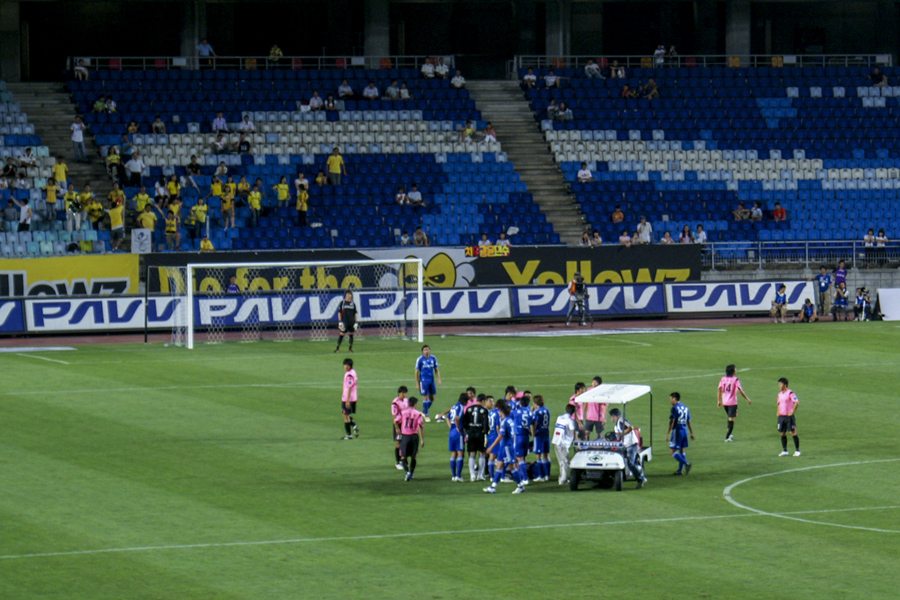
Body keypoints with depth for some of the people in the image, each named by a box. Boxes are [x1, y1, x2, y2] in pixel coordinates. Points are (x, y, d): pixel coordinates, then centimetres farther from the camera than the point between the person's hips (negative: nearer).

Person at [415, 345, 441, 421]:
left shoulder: (433, 358, 3)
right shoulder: (420, 359, -7)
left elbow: (437, 369, 11)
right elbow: (417, 372, -2)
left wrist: (439, 379, 1)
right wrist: (417, 384, -3)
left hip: (432, 380, 4)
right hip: (424, 380, -4)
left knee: (432, 398, 7)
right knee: (425, 397, -3)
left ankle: (425, 412, 26)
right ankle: (426, 415, 8)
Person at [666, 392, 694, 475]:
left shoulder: (675, 408, -11)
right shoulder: (685, 408, 11)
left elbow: (672, 422, -15)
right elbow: (689, 422, 15)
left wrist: (668, 433, -12)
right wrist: (692, 433, 19)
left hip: (677, 431, -8)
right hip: (684, 431, 8)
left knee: (672, 451, -5)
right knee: (681, 451, 15)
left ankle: (686, 464, -19)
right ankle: (680, 470, 16)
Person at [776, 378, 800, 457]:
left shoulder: (790, 393, -11)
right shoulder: (780, 394, 13)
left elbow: (796, 402, -18)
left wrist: (792, 412, -18)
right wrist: (778, 412, 14)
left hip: (789, 416, -8)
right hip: (781, 417, 8)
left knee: (793, 433, -5)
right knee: (782, 434, 7)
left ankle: (797, 450, 1)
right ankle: (784, 451, 15)